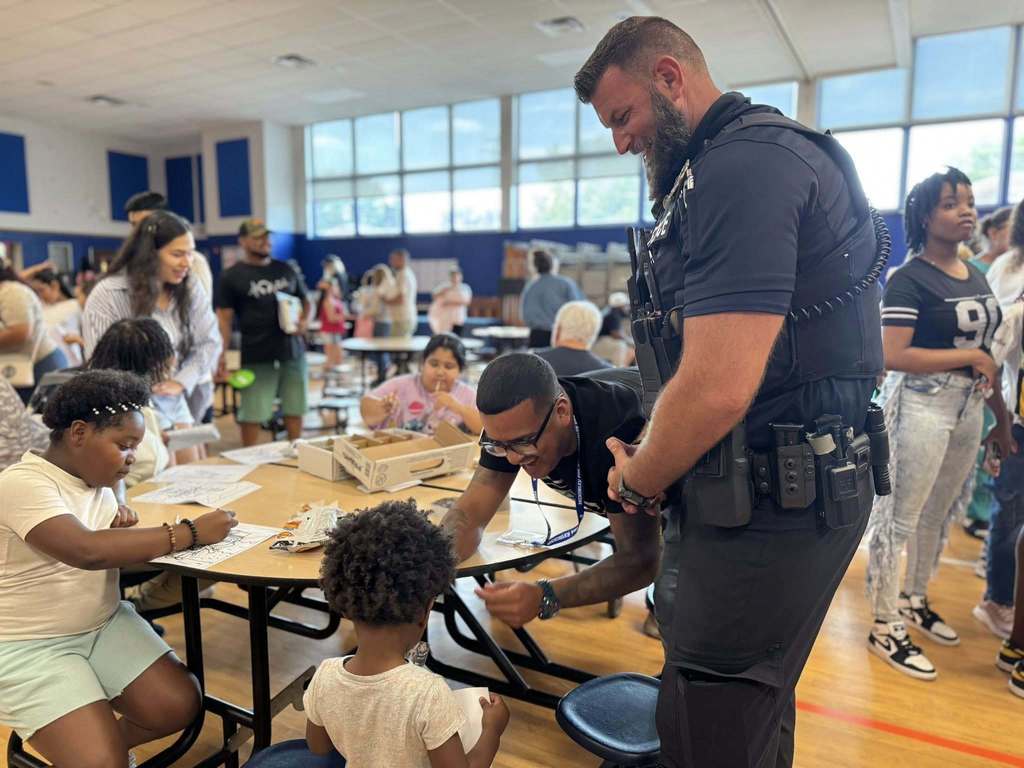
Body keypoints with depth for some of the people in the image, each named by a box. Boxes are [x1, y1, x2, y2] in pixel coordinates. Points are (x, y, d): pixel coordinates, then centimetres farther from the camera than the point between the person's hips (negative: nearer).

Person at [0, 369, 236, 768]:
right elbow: (87, 551, -35)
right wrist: (190, 532, -31)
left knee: (181, 706, -5)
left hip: (105, 625, 7)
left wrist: (121, 528, -6)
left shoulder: (98, 481, 3)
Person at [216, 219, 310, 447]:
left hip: (293, 352, 4)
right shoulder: (232, 276, 1)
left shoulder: (285, 270, 13)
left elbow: (304, 301, 21)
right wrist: (221, 355, -12)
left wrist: (304, 321, -1)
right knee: (252, 415, -2)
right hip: (256, 357, -4)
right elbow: (224, 317, -2)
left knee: (295, 410, 8)